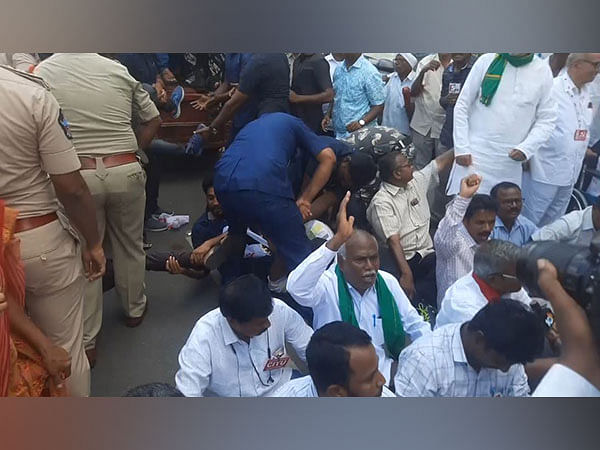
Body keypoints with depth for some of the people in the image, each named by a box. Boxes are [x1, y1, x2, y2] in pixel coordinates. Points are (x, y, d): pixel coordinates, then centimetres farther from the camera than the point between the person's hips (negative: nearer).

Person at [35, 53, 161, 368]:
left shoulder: (41, 74, -3)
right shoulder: (118, 70, 3)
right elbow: (153, 121, 10)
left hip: (77, 176, -1)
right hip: (125, 171, 2)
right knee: (129, 245, 20)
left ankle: (86, 340, 16)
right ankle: (134, 309, 40)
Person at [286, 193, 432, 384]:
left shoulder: (387, 282, 4)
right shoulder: (327, 285, -12)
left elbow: (415, 325, 14)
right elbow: (297, 287, -35)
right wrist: (338, 240, -39)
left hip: (385, 376, 5)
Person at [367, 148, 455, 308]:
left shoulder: (416, 181, 12)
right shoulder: (381, 203, -10)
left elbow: (440, 164, 26)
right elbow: (393, 242, -19)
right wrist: (406, 274, -28)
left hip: (428, 253, 6)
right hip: (404, 260, -6)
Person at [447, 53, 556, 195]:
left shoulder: (543, 71, 3)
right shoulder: (487, 61, -1)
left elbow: (546, 119, 6)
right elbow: (462, 106, 2)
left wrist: (526, 148, -11)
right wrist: (462, 148, -5)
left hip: (510, 164, 1)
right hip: (474, 156, -1)